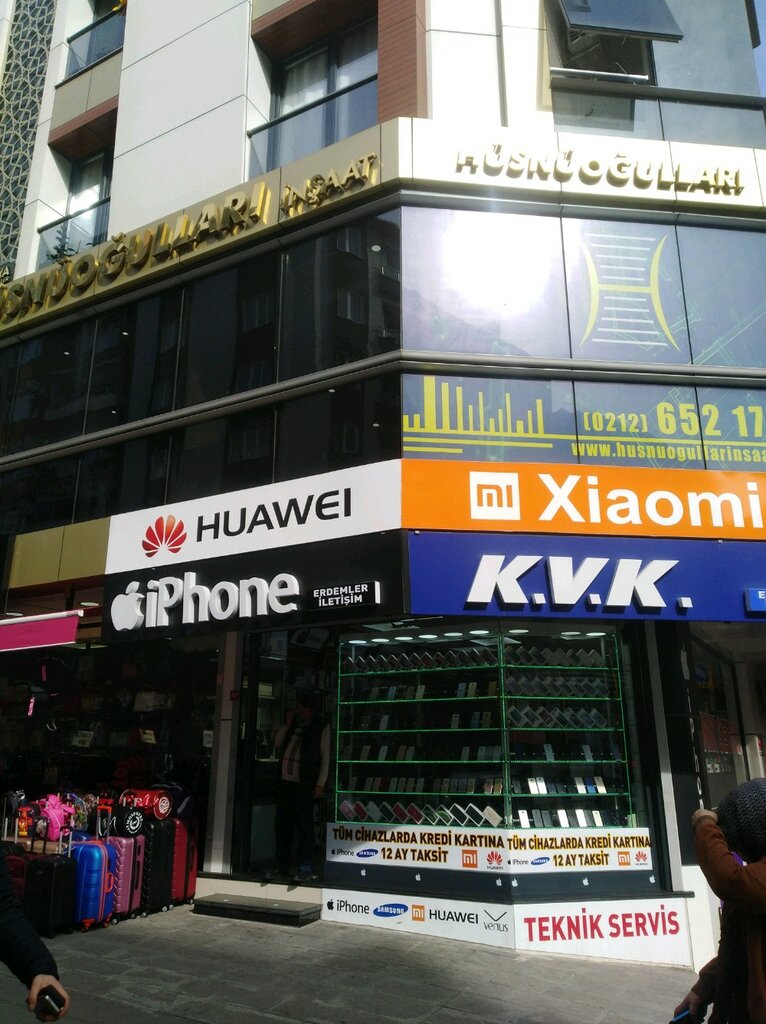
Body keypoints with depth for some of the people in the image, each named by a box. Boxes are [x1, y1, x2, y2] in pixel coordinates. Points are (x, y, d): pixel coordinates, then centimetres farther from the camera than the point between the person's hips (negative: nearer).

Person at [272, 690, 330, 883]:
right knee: (281, 825, 10)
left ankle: (305, 870, 1)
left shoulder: (322, 726, -2)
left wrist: (320, 784, -9)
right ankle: (282, 867, 21)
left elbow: (325, 757, -3)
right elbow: (278, 743, 17)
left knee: (304, 826, -6)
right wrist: (286, 724, 3)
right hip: (284, 781, 6)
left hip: (304, 785, -6)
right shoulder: (293, 723, 15)